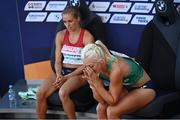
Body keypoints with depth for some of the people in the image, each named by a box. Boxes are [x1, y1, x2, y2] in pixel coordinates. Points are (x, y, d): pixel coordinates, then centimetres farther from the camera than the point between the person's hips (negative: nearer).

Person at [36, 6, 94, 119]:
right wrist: (59, 75, -13)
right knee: (40, 93, -21)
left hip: (79, 73, -5)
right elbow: (58, 61, 8)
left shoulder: (87, 36, -6)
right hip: (62, 71, 5)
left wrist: (66, 77, -15)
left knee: (63, 93, -35)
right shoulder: (60, 35, 8)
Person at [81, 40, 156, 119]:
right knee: (100, 108, -10)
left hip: (145, 88, -7)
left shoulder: (115, 69, -37)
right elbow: (102, 100, -13)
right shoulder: (98, 66, -15)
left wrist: (96, 82, -33)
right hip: (127, 87, 7)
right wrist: (92, 82, -28)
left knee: (112, 111, -22)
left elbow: (112, 101, -26)